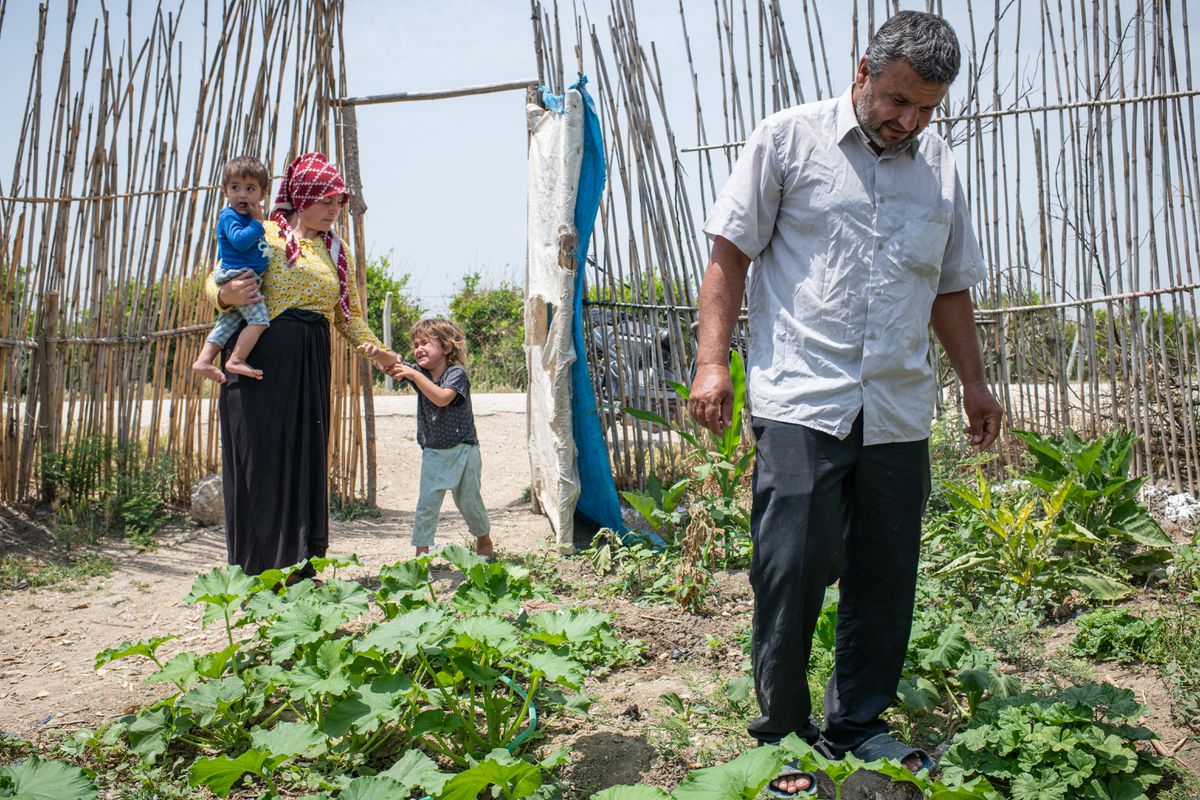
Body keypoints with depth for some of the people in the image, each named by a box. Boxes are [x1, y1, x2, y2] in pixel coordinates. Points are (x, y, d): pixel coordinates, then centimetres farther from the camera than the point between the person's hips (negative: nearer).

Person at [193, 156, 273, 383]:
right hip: (237, 277, -10)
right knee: (260, 320, -14)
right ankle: (236, 360, -11)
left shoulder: (250, 217, 17)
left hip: (249, 279, 10)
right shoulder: (229, 216, -10)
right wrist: (257, 222, -18)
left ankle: (203, 361, 15)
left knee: (228, 322, 13)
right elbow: (240, 241, -27)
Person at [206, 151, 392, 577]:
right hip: (261, 359, -4)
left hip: (311, 365, 5)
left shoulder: (336, 252, 15)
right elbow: (216, 282, 3)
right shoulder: (262, 236, 1)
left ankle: (299, 568, 13)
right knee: (262, 457, -4)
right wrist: (225, 296, -21)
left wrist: (375, 350, 3)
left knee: (306, 459, 4)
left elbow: (349, 315, 18)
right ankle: (257, 573, 4)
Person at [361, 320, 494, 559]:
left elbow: (442, 398, -31)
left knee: (468, 501, 8)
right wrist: (378, 355, -35)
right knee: (426, 503, -3)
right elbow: (393, 364, -13)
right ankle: (421, 551, 1)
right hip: (432, 453, 4)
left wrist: (415, 376, -34)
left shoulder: (457, 373, -13)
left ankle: (485, 541, 32)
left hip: (462, 451, -4)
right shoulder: (420, 372, 4)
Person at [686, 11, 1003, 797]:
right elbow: (731, 254, 1)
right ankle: (782, 732, 13)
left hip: (900, 411, 5)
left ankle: (859, 721, 26)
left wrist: (975, 379, 21)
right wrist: (713, 361, -8)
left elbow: (951, 286, 24)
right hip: (802, 402, -4)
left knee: (886, 576, 8)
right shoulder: (789, 138, 3)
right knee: (792, 568, -6)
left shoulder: (939, 163, 16)